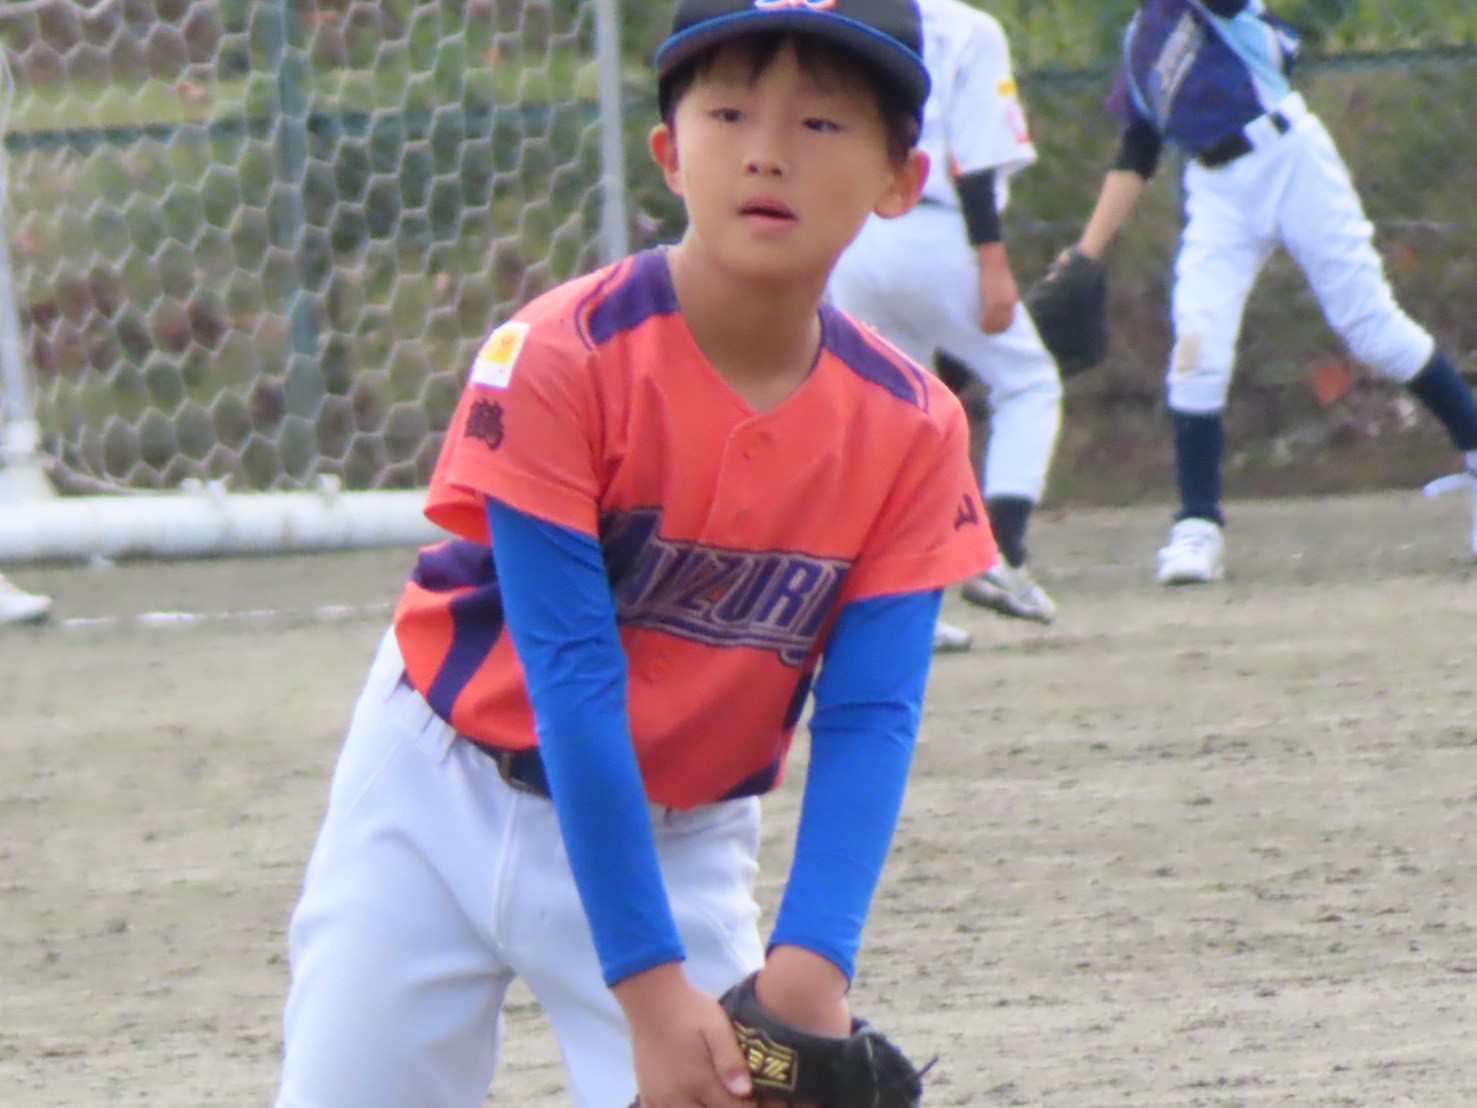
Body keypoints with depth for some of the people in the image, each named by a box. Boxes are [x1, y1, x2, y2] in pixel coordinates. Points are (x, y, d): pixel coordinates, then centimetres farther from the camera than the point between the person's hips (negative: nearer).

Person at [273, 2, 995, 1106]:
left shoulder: (910, 431, -13)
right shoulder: (559, 359, -23)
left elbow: (868, 719, -14)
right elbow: (574, 680, -26)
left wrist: (813, 957, -31)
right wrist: (648, 984, -30)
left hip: (677, 840, 2)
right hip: (443, 799, -2)